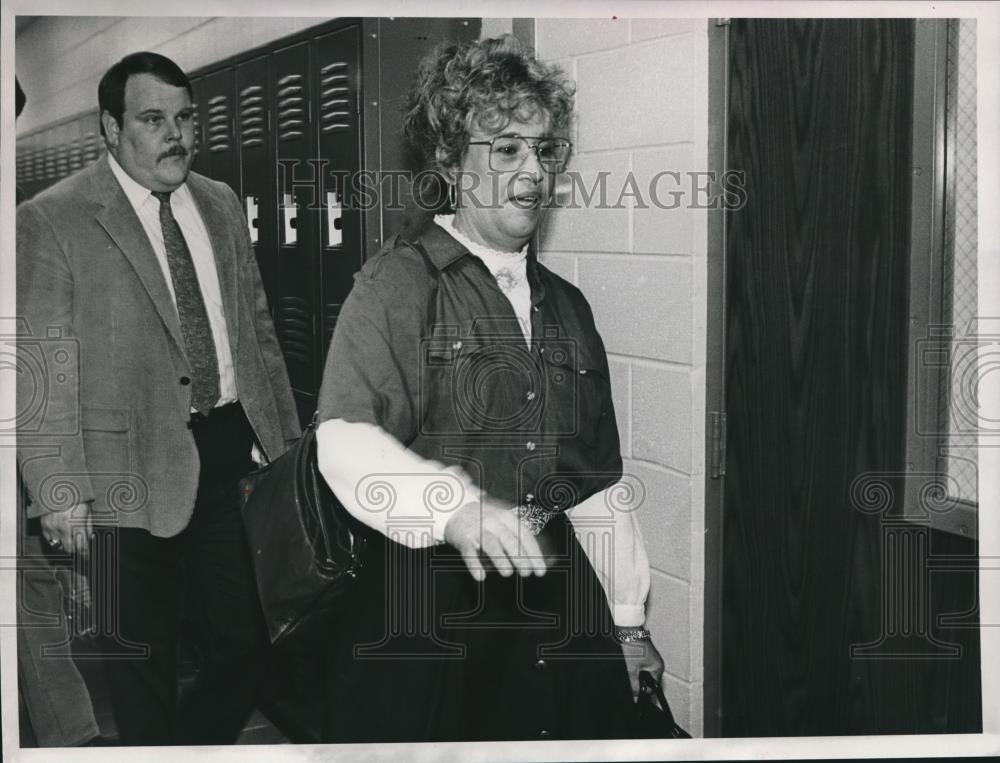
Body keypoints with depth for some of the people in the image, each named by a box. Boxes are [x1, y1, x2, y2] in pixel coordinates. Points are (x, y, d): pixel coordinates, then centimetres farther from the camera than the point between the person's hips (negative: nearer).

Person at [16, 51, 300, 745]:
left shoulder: (221, 205, 10)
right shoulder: (51, 221, -9)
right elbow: (40, 370, -11)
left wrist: (287, 440, 13)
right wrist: (58, 492, -15)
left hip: (232, 454, 6)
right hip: (135, 472, -5)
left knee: (250, 643, 14)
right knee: (142, 671, 9)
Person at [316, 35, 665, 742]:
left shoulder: (567, 306, 15)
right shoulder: (397, 284, -4)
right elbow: (347, 439, -18)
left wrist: (628, 622, 16)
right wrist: (455, 506, -35)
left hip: (560, 604, 5)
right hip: (424, 609, -5)